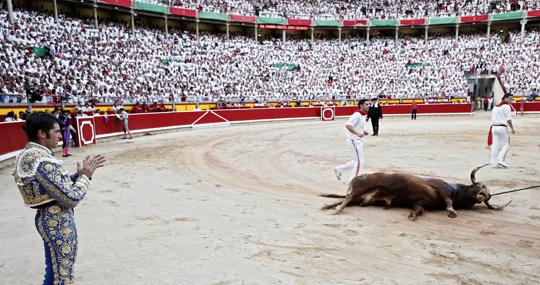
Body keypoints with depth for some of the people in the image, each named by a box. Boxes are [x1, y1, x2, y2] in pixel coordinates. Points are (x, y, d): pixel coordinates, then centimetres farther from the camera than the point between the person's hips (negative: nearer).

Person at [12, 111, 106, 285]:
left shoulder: (27, 155, 5)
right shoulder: (44, 161, -26)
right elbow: (71, 198, -25)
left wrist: (82, 173, 1)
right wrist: (85, 176, -11)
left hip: (47, 219, 10)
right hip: (59, 222, -10)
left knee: (55, 270, 27)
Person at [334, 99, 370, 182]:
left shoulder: (364, 116, 12)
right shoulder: (357, 115, -17)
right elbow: (347, 125, -28)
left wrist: (363, 132, 10)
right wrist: (358, 133, -34)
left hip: (358, 140, 10)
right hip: (354, 140, -10)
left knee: (357, 161, 17)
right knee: (359, 161, -5)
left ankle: (339, 169, 25)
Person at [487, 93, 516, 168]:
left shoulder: (495, 106, 18)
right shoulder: (506, 106, -5)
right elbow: (508, 119, -9)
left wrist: (493, 127, 19)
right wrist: (512, 128, -2)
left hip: (494, 127, 7)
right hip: (502, 127, -7)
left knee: (494, 146, 5)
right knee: (506, 144, 4)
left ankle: (494, 163, 6)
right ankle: (501, 160, -6)